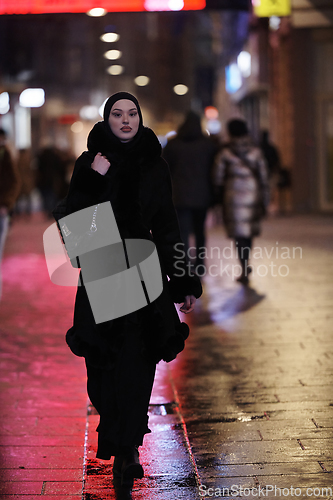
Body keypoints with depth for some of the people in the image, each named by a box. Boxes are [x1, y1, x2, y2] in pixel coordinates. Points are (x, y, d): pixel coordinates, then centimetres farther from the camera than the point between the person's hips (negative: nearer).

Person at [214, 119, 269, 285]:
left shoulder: (224, 154, -5)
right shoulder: (256, 152, 2)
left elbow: (218, 179, -5)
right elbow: (264, 179, 1)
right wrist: (264, 202, 7)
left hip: (233, 196, -3)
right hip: (253, 196, 3)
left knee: (239, 234, 1)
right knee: (249, 230, 19)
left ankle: (244, 272, -1)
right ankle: (245, 264, 29)